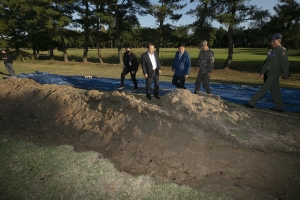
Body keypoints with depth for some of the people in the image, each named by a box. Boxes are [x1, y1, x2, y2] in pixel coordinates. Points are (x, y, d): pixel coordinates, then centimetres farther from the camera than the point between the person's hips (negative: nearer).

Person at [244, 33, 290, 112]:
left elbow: (285, 63, -13)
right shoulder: (274, 50, 14)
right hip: (271, 73, 9)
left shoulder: (282, 50, -12)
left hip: (275, 73, -9)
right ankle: (279, 107, 21)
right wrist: (263, 72, 15)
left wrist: (286, 74, -11)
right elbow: (268, 62, 16)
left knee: (264, 89, -6)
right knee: (275, 90, 12)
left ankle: (251, 103, -3)